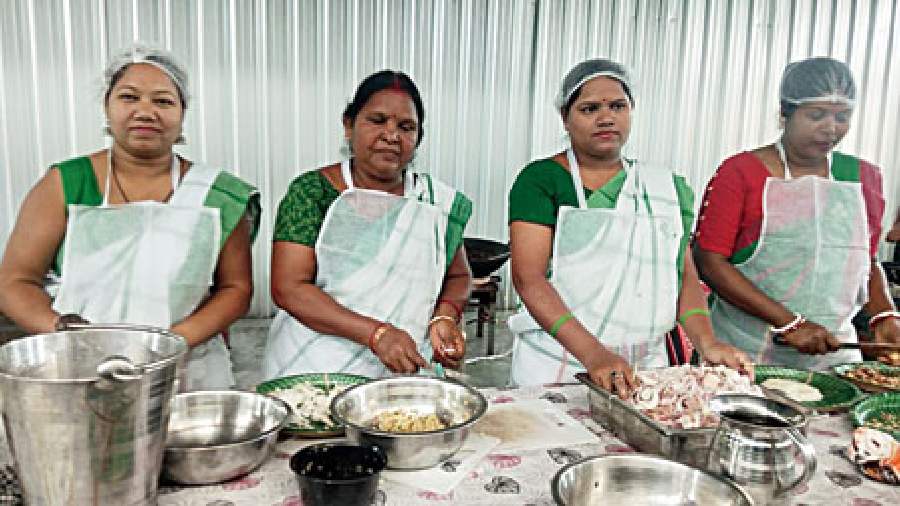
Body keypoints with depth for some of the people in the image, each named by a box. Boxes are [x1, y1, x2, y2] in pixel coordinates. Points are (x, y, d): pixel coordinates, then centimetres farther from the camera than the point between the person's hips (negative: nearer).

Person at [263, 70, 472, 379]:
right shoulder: (312, 191, -4)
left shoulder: (440, 201, 5)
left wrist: (445, 316, -4)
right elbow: (288, 287, -11)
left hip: (401, 376, 2)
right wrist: (376, 333, -20)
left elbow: (458, 276, 17)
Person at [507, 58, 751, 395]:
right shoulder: (541, 179, -6)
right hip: (556, 365, -3)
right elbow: (529, 278, -15)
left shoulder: (667, 187, 8)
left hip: (645, 366, 4)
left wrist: (706, 342, -8)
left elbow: (684, 274, 10)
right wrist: (592, 354, -26)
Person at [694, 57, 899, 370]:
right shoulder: (740, 172, -7)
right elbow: (709, 261, -13)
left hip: (834, 353, 4)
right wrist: (788, 323, -18)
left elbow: (868, 262, 18)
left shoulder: (864, 177, 8)